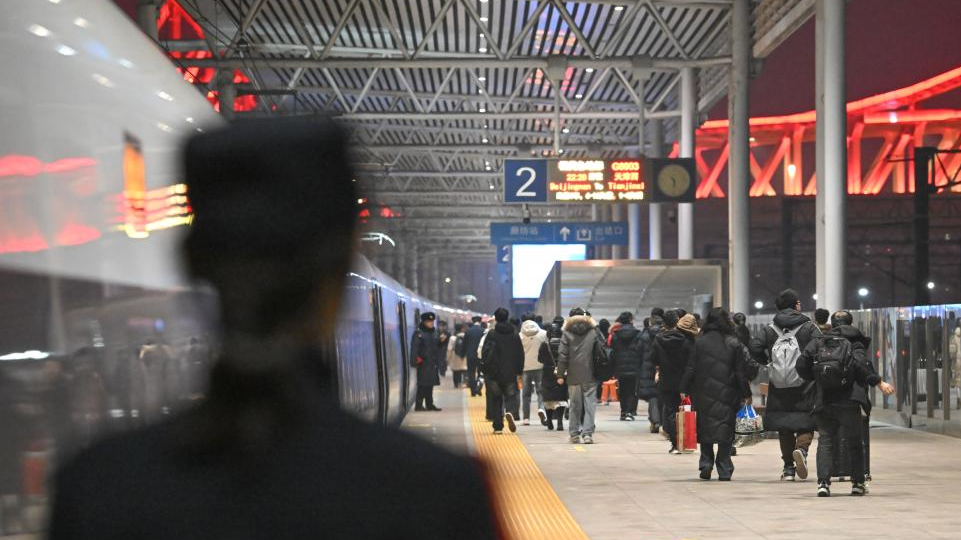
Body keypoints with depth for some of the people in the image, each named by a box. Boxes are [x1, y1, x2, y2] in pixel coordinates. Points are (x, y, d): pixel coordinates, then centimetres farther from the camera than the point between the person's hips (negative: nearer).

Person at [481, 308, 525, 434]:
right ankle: (511, 412, -24)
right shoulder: (515, 334, 3)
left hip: (494, 372, -1)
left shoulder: (491, 334, -6)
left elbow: (484, 353, -7)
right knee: (511, 395, 9)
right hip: (511, 373, 1)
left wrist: (485, 370, 2)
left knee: (496, 399, 9)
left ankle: (498, 427, 6)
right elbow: (520, 354, 5)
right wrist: (519, 372, 11)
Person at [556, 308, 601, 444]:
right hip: (590, 376, 0)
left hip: (573, 376, 0)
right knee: (589, 405, 0)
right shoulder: (593, 332, 4)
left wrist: (560, 375, 0)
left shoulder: (567, 334, 1)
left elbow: (562, 356, -3)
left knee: (575, 405, 9)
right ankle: (587, 433, -9)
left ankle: (574, 434, 13)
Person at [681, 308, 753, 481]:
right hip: (727, 395, -1)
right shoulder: (734, 344, -4)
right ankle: (724, 470, 0)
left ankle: (706, 464, 1)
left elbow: (691, 369, -1)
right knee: (725, 433, 3)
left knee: (705, 430, 12)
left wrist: (685, 390, 6)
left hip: (704, 394, 1)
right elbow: (741, 372, -2)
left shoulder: (700, 343, -1)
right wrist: (746, 394, 5)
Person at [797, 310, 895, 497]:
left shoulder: (818, 343, 11)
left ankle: (823, 482, -9)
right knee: (854, 442, 12)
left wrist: (813, 378, 21)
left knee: (825, 441, 6)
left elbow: (802, 365, 4)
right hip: (848, 402, -2)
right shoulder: (855, 344, 3)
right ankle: (857, 483, 15)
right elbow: (862, 365, -15)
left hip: (824, 402, 2)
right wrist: (880, 383, -14)